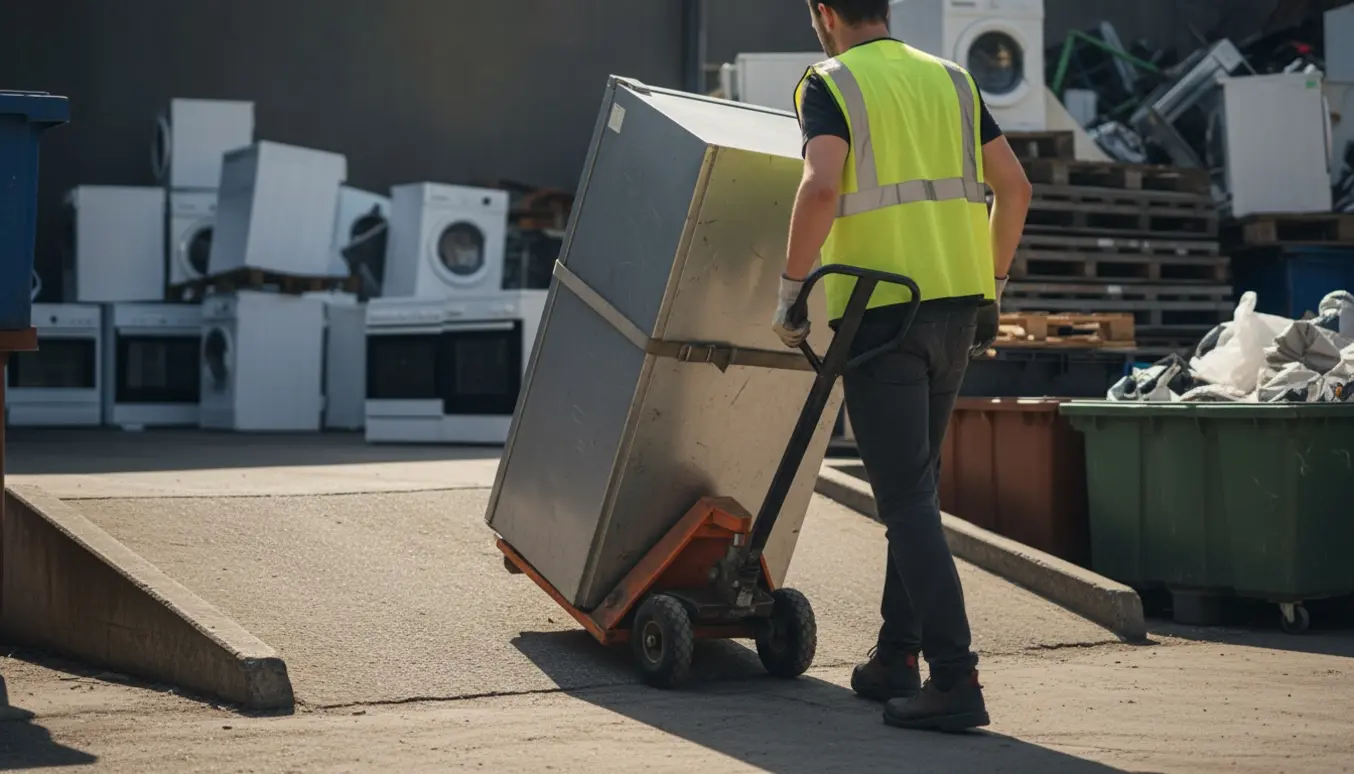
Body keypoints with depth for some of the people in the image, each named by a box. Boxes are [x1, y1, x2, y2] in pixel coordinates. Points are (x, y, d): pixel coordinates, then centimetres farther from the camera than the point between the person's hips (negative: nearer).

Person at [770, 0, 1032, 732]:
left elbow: (821, 186, -19)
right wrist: (992, 284, 19)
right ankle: (896, 659, 22)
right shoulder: (949, 79, 15)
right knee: (913, 485, 18)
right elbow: (1014, 185, 12)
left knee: (907, 499, -6)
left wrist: (790, 286, -10)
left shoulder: (828, 84, -2)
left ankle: (954, 682, -11)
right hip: (958, 303, 6)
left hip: (880, 309, -6)